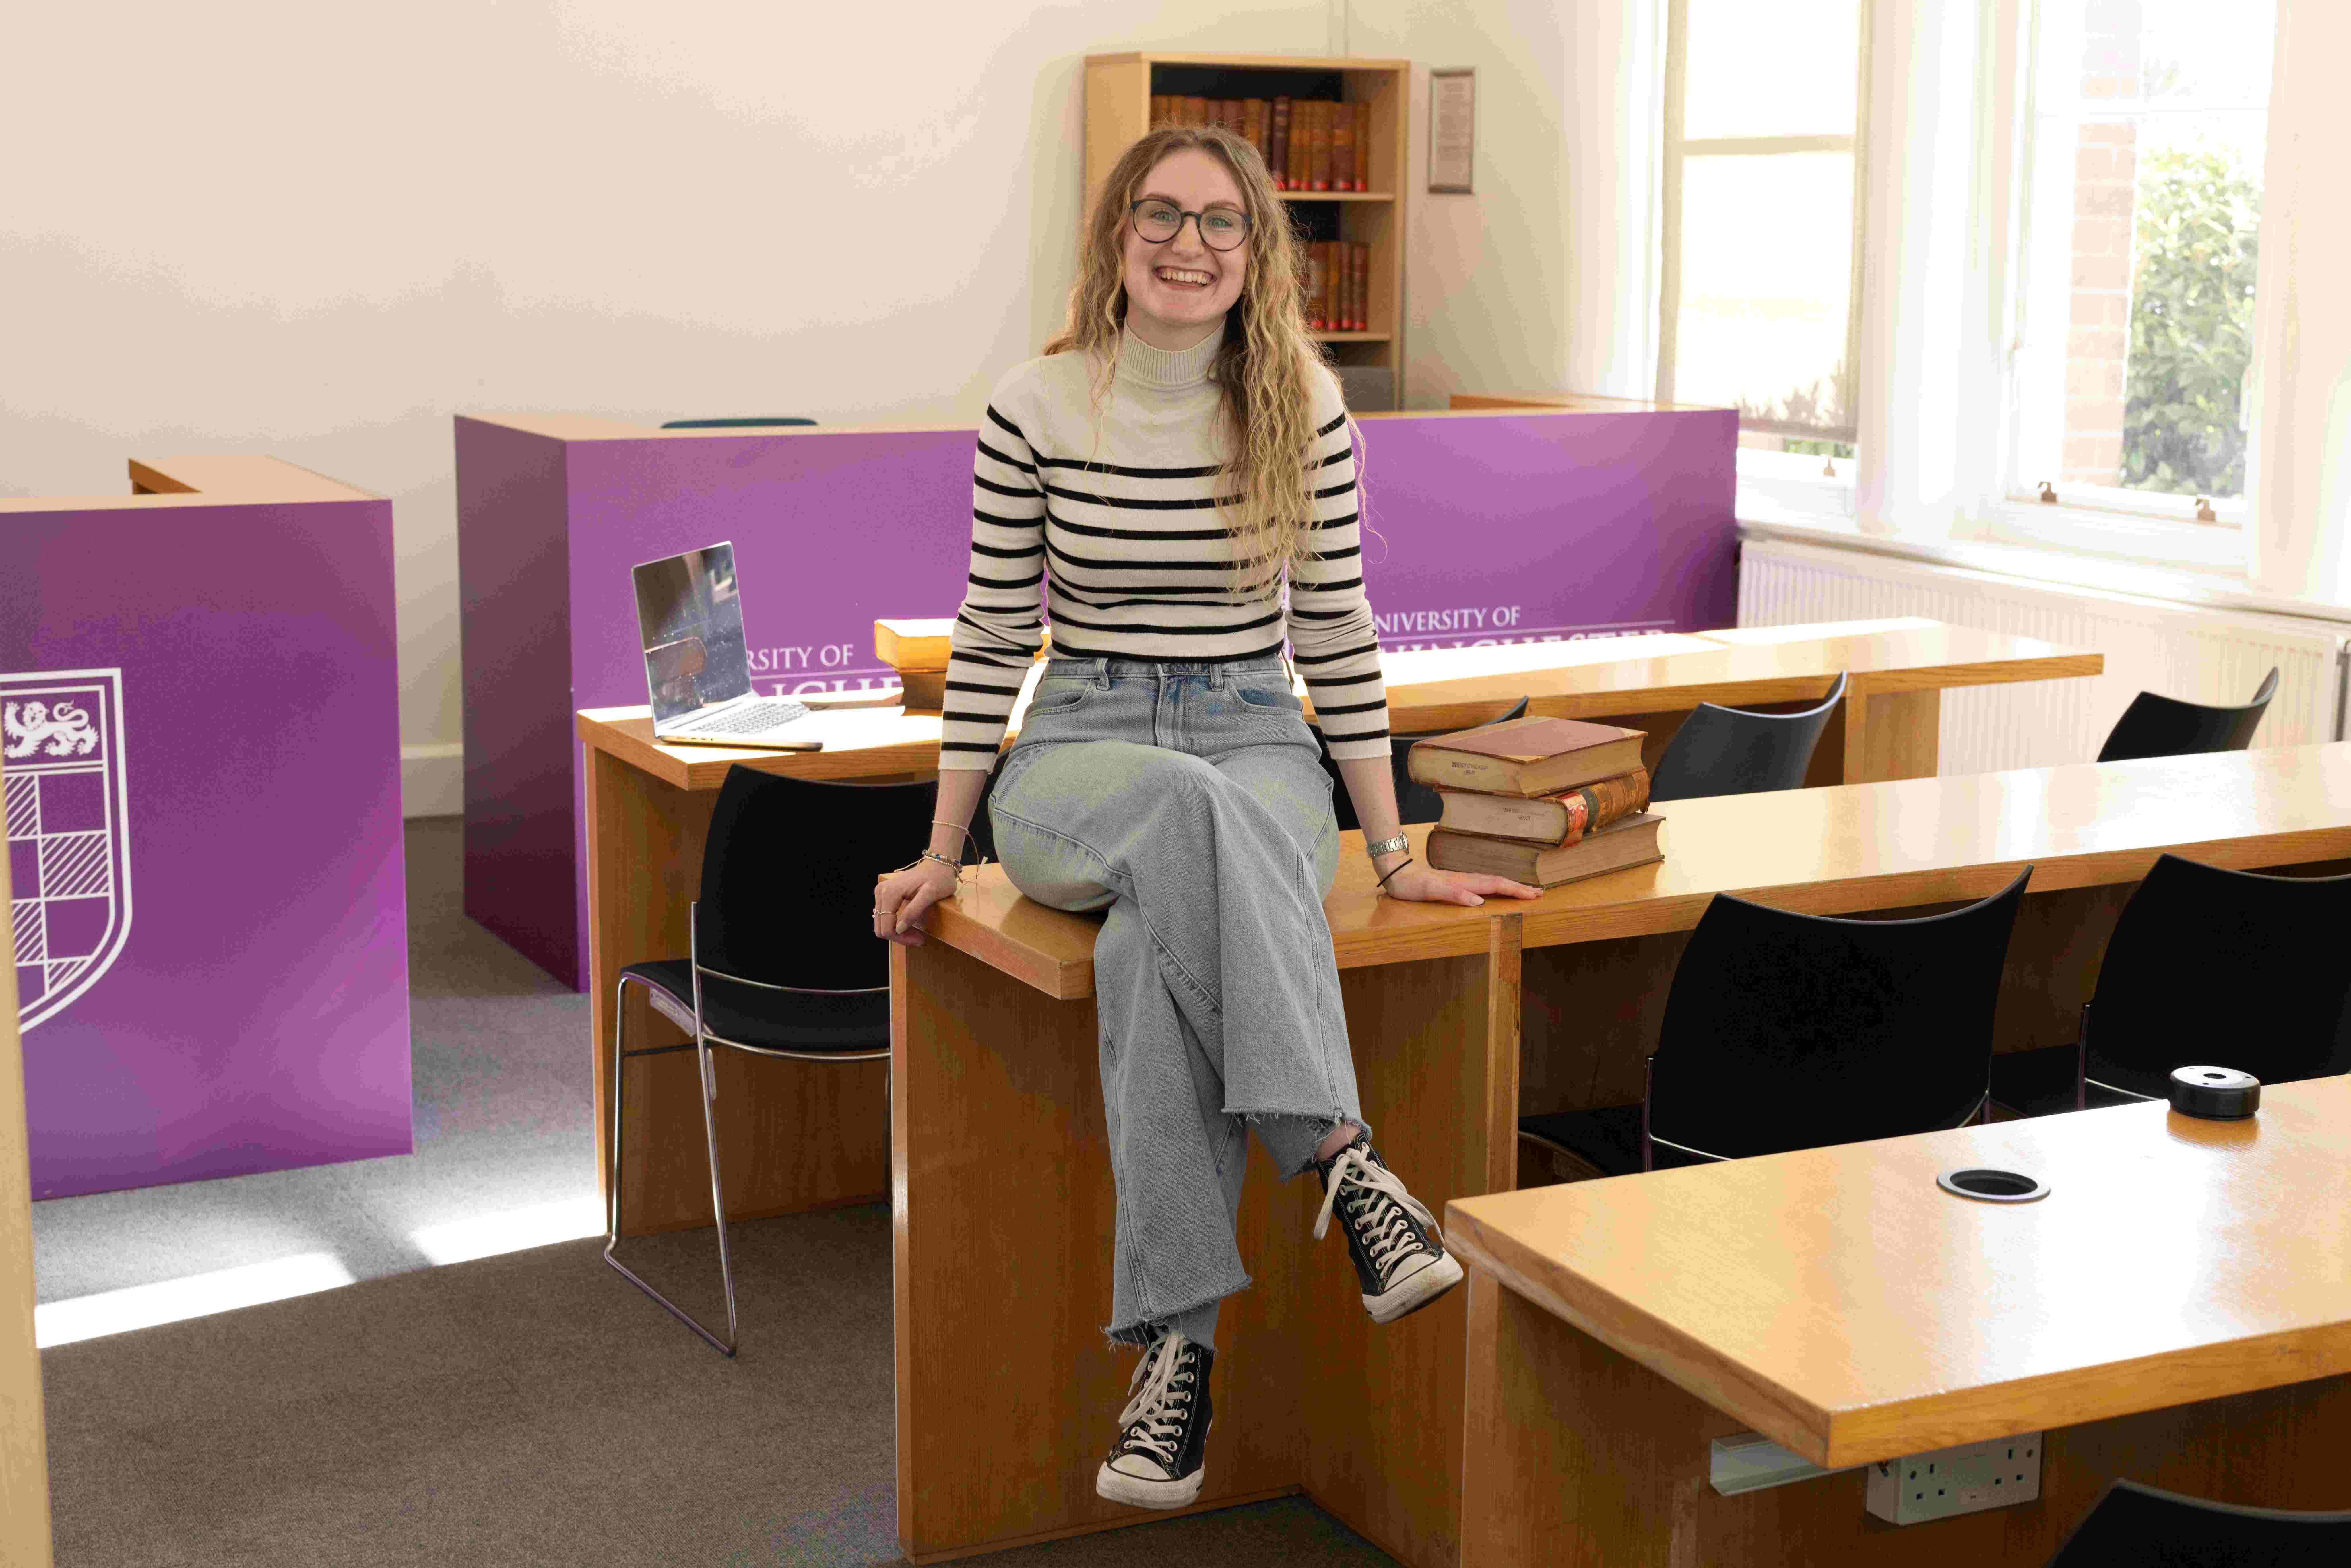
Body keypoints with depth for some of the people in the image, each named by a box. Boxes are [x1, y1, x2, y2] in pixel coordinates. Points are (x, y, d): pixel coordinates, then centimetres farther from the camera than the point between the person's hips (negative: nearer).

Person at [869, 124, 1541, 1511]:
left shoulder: (1305, 409, 3)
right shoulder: (1037, 410, 0)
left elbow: (1338, 637, 7)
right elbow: (993, 641, 6)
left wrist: (1392, 851, 6)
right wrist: (943, 854, 6)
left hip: (1261, 749, 1)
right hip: (1077, 754, -1)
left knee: (1156, 942, -36)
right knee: (1189, 808, -40)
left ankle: (1180, 1341, -37)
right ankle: (1341, 1157, -45)